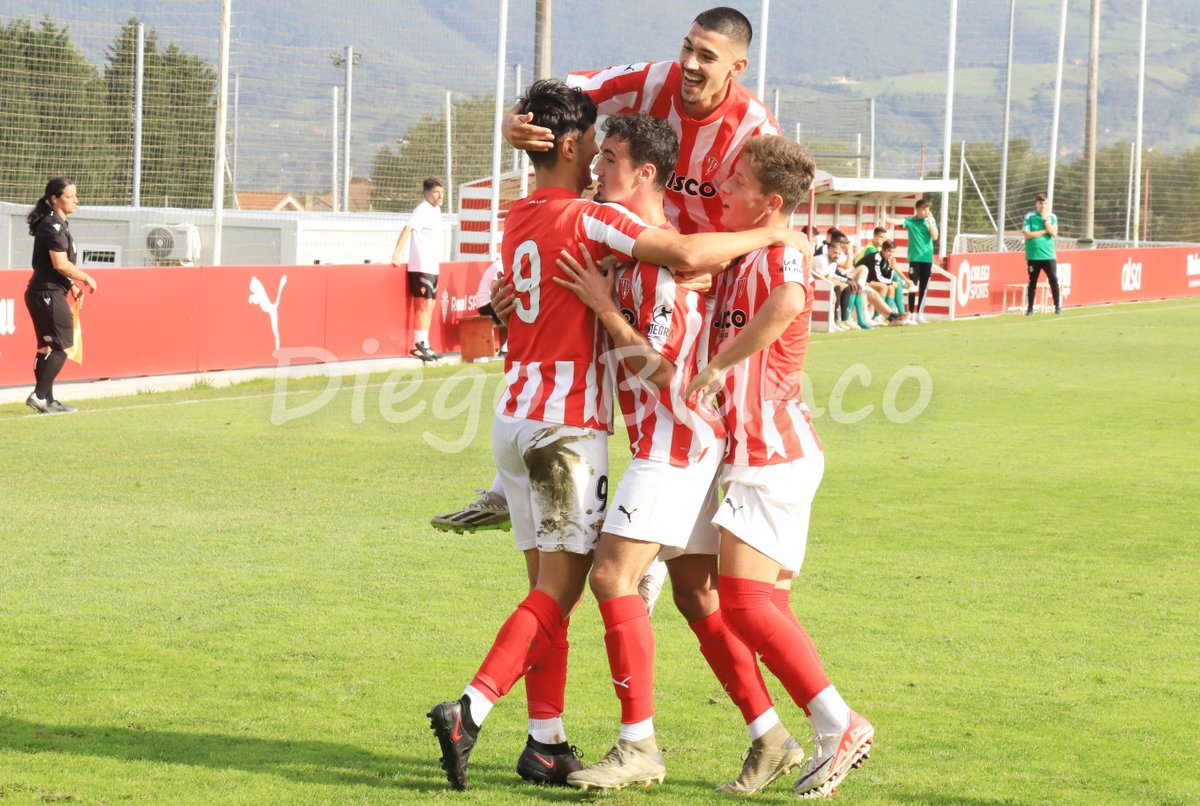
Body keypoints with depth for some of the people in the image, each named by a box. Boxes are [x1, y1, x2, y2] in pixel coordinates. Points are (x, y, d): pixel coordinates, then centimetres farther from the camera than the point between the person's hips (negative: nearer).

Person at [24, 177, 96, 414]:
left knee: (46, 347, 12)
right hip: (49, 294, -10)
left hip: (40, 294, 10)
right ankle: (39, 395, -10)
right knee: (62, 346, -8)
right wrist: (87, 279, -11)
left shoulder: (58, 224, 16)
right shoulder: (54, 226, -15)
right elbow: (60, 264, -21)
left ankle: (47, 401, 16)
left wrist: (72, 284, 17)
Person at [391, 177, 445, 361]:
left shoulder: (436, 209, 15)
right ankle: (419, 345, -11)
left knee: (430, 305, 10)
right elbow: (408, 229, -26)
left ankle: (422, 345, 14)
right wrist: (397, 253, -36)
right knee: (424, 304, -11)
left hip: (433, 266, 9)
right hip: (421, 266, -9)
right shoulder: (422, 210, -13)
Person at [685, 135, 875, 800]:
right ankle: (831, 738, 13)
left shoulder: (781, 253, -15)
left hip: (774, 453, -10)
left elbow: (787, 302, -39)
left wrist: (718, 366, -32)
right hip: (764, 450, 10)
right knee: (761, 603, 11)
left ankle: (840, 725, -13)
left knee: (743, 599, -15)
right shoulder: (736, 260, 16)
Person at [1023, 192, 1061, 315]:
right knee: (1032, 282, 4)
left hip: (1049, 255, 1)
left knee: (1054, 280, -6)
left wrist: (1045, 219, -10)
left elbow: (1054, 233, -8)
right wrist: (1044, 231, -8)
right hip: (1033, 256, -1)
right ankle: (1030, 308, 12)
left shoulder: (1052, 217, 6)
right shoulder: (1029, 216, 1)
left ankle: (1058, 306, 1)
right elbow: (1027, 235, -10)